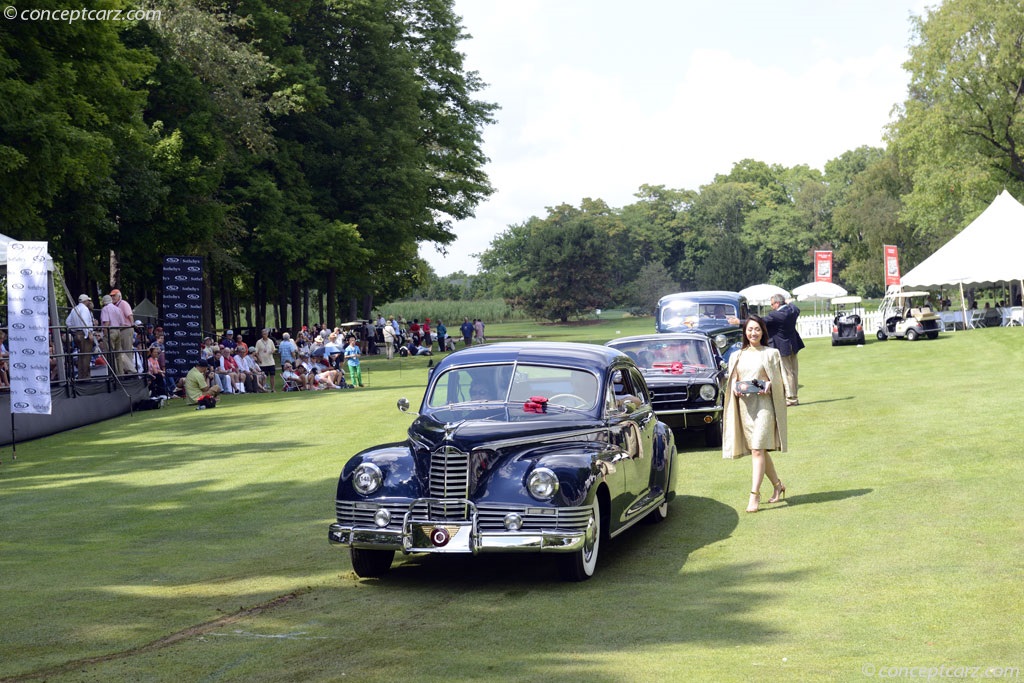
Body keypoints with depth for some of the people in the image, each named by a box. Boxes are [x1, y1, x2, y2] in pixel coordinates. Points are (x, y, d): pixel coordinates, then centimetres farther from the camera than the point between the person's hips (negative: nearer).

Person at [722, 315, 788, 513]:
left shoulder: (771, 354, 4)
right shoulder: (737, 356, 14)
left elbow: (779, 381, 5)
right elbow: (732, 380, 16)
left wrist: (769, 385, -15)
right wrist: (735, 388, -5)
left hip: (763, 404, -5)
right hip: (744, 405, 5)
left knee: (758, 450, -14)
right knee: (758, 450, 11)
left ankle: (754, 495, -16)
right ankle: (777, 485, 28)